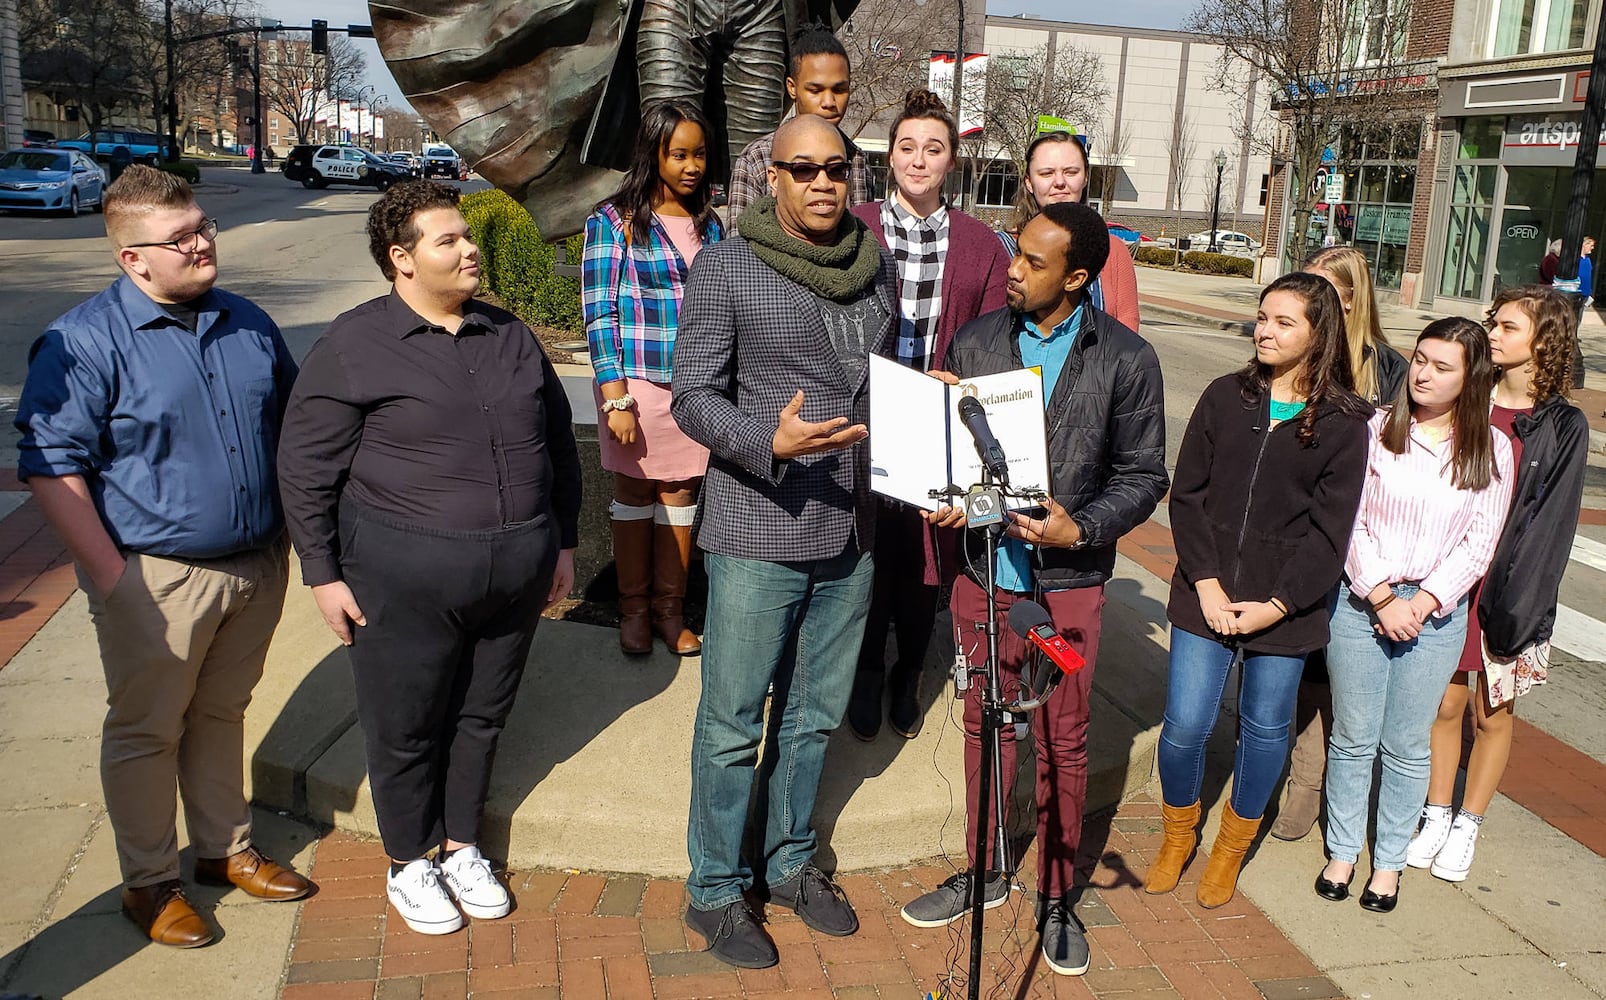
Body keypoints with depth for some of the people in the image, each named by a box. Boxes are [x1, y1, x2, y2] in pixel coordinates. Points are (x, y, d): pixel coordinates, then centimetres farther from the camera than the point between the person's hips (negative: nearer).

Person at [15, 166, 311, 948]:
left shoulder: (247, 324, 6)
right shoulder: (86, 342, -13)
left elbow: (291, 423, 18)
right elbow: (49, 465, -14)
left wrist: (289, 532, 14)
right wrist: (110, 573, -17)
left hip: (256, 565, 6)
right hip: (157, 579, -5)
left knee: (222, 714, 20)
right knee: (146, 731, 9)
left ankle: (225, 848, 37)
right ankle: (148, 882, 26)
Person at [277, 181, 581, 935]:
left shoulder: (509, 335, 8)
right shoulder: (354, 346, -7)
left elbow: (557, 441, 16)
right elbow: (306, 467, -5)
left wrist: (563, 541, 16)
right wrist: (324, 574, -6)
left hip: (516, 572, 5)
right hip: (403, 578, -4)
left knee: (481, 717, 17)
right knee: (405, 728, 10)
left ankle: (462, 847, 38)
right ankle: (409, 864, 32)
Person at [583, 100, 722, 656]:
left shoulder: (707, 223, 11)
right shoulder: (614, 222, -4)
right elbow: (599, 313, -7)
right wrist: (615, 399, -14)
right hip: (637, 381, -3)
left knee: (681, 492, 7)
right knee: (634, 491, 7)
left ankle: (670, 609, 19)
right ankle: (633, 608, 19)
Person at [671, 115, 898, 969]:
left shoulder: (877, 269, 8)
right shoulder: (725, 268, -7)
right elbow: (693, 397, -10)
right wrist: (770, 442, -27)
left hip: (851, 536, 5)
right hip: (757, 536, -5)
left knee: (815, 714, 17)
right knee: (733, 721, 5)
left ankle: (789, 864, 35)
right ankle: (715, 891, 22)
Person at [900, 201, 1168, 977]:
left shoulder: (1125, 359, -6)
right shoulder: (976, 340, 2)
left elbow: (1142, 475, -2)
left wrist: (1079, 530, -17)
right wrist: (941, 501, -11)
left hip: (1067, 580, -3)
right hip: (984, 569, 3)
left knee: (1062, 743, 7)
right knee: (985, 725, 15)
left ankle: (1056, 897, 26)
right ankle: (984, 873, 34)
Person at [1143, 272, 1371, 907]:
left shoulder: (1344, 422, -4)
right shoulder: (1225, 397, 1)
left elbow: (1330, 530, -6)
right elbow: (1187, 494, 0)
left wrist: (1276, 605, -12)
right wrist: (1206, 583, -9)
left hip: (1285, 609, -1)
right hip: (1206, 595, 1)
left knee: (1265, 727, 11)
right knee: (1185, 724, -1)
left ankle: (1232, 847, 34)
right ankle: (1178, 835, 27)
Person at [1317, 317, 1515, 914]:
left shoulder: (1490, 450, 0)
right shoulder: (1377, 429, -4)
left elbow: (1479, 543, -2)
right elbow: (1350, 523, -5)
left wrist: (1423, 602, -12)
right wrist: (1383, 597, -13)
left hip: (1436, 612, 1)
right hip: (1361, 601, 0)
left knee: (1407, 746, 9)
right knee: (1353, 737, 9)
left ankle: (1390, 860, 25)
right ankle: (1343, 851, 25)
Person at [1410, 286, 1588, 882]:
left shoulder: (1563, 427, -6)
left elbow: (1550, 525, -9)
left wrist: (1516, 614, -15)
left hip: (1508, 592, -2)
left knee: (1492, 715, 10)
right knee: (1445, 705, 10)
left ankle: (1467, 826, 26)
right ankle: (1436, 816, 26)